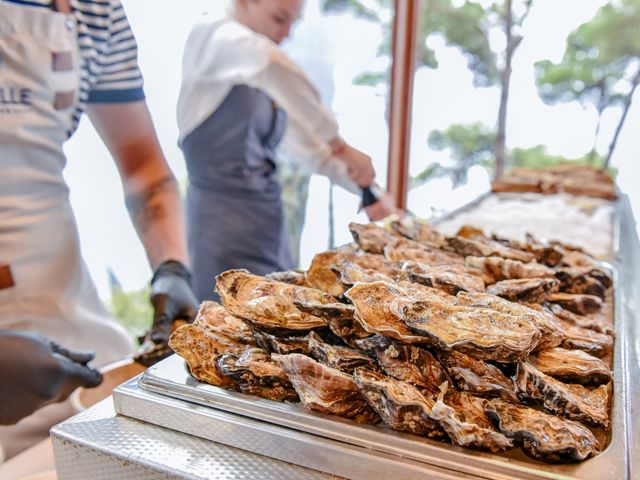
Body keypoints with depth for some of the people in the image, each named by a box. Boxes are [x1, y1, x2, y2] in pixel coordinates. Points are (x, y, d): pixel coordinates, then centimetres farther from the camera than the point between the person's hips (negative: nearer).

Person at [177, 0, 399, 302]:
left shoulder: (267, 81, 13)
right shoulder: (212, 40, -8)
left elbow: (305, 143, 16)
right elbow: (265, 61, -30)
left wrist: (363, 185, 3)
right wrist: (341, 147, -31)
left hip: (269, 218, 7)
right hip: (223, 213, -7)